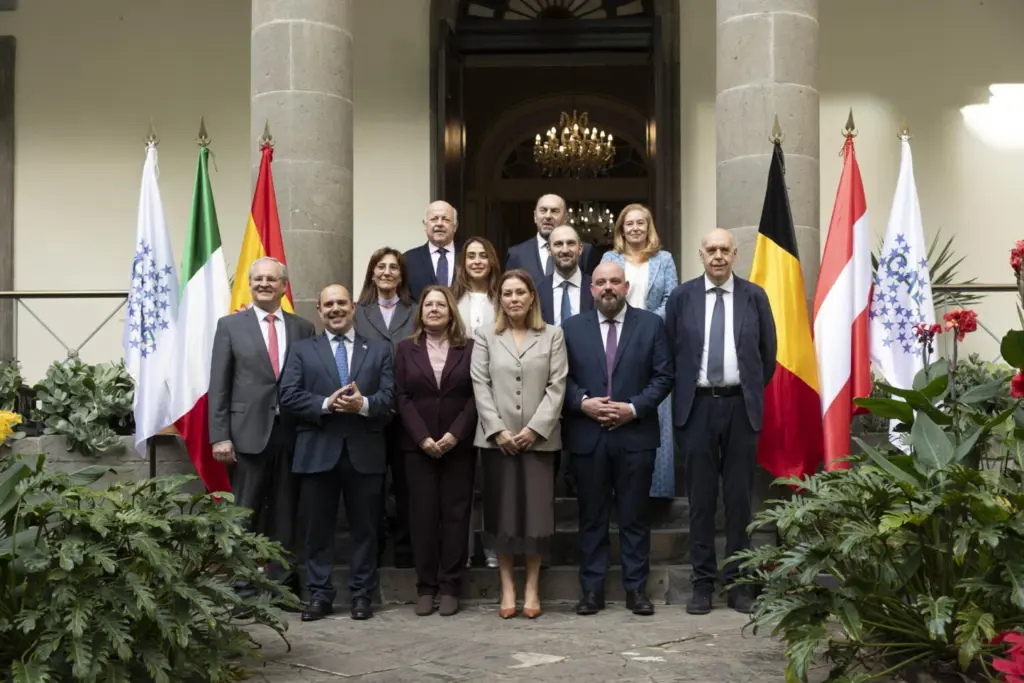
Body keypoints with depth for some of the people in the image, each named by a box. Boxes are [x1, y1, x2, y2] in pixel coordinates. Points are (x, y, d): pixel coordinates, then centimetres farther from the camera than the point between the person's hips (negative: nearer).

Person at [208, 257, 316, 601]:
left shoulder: (303, 328, 8)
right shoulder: (230, 325, 4)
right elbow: (218, 385, 0)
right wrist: (219, 436, -7)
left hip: (291, 433, 2)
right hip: (249, 432, -1)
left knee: (285, 512, 9)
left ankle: (285, 583, 18)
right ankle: (242, 587, 13)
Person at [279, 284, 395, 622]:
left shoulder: (379, 350, 11)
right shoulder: (302, 350, 10)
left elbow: (389, 396, 1)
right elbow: (288, 395, -2)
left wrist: (364, 404, -19)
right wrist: (326, 404, -16)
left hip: (364, 451, 0)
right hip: (318, 451, 0)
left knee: (364, 527, 6)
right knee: (319, 527, 6)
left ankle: (362, 594, 16)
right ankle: (320, 595, 15)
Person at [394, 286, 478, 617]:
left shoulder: (468, 348, 5)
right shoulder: (406, 349, 8)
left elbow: (475, 396, -1)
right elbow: (402, 397, 1)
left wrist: (455, 434, -12)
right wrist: (422, 438, -10)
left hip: (459, 445, -1)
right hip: (418, 446, 1)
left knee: (456, 513, 1)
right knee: (423, 513, 2)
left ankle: (450, 587, 7)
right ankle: (426, 587, 8)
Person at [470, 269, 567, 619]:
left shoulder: (553, 335, 7)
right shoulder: (485, 337, 9)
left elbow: (557, 386, -1)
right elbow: (480, 386, 1)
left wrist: (534, 428, -11)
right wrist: (498, 430, -9)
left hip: (539, 438, 0)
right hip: (498, 438, 1)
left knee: (536, 510, 0)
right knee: (502, 512, 3)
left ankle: (532, 588, 11)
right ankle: (507, 588, 12)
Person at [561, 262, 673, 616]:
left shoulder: (651, 324, 5)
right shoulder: (572, 327, 8)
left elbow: (663, 377, 1)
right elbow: (561, 378, 4)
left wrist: (634, 407, -11)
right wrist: (583, 403, -13)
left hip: (635, 434, -1)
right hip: (587, 435, 1)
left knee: (634, 515, 6)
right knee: (591, 517, 7)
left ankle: (636, 588, 15)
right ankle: (592, 589, 15)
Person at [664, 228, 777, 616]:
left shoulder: (754, 296, 4)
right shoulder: (682, 296, 4)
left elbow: (768, 352, 10)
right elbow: (671, 350, 8)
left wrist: (753, 393, 10)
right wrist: (681, 394, 6)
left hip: (740, 405, 0)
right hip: (697, 406, 0)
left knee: (739, 496, 6)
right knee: (701, 497, 4)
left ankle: (737, 582, 15)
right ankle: (703, 582, 13)